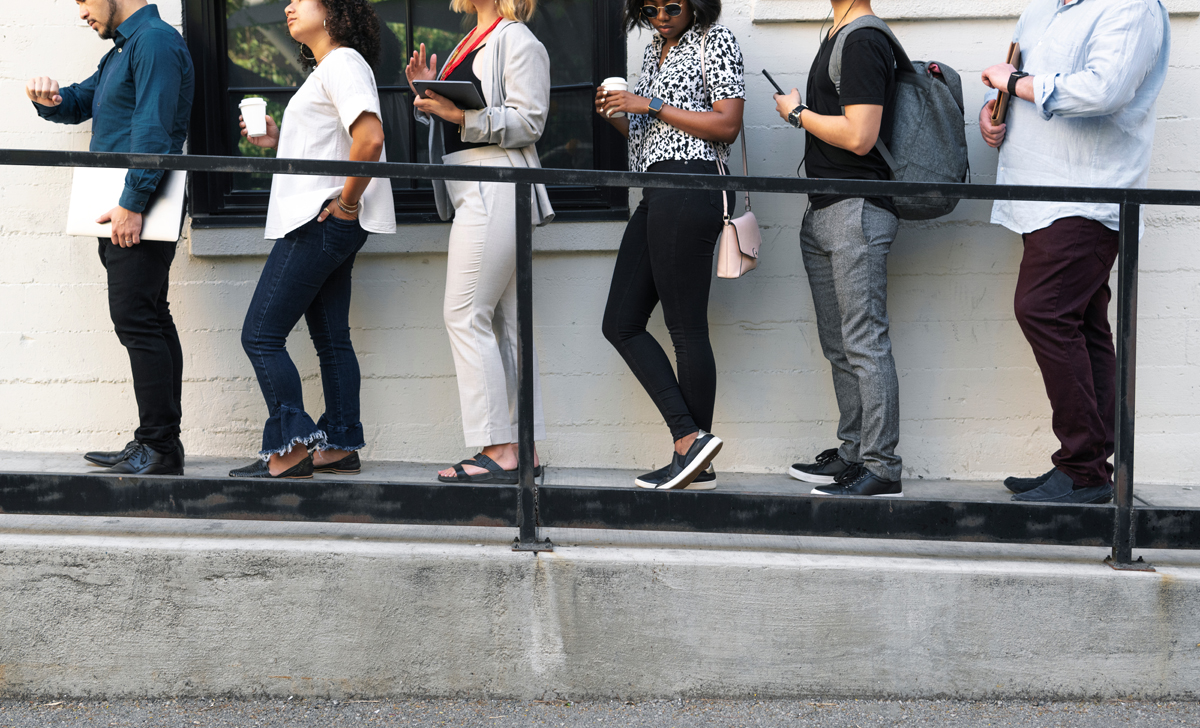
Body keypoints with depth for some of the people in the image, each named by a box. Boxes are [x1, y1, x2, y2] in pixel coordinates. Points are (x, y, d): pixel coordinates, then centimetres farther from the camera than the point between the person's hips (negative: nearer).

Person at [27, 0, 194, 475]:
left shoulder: (155, 41, -10)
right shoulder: (121, 51, 23)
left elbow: (153, 128, -18)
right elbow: (79, 103, 30)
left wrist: (133, 204, -22)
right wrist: (49, 99, 5)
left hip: (141, 210, -10)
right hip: (124, 210, 10)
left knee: (136, 319, -13)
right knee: (149, 320, 9)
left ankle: (160, 447, -13)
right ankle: (157, 442, 12)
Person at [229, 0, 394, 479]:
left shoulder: (343, 64, -12)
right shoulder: (326, 70, 21)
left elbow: (370, 139, -26)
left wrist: (347, 201, -20)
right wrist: (278, 141, 13)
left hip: (321, 221, -11)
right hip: (323, 227, 11)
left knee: (261, 335, -9)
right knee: (330, 339, 11)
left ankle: (290, 449, -10)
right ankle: (340, 447, 14)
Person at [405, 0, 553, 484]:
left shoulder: (517, 40, -6)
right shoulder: (472, 43, 23)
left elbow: (528, 122, -15)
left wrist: (458, 114, -22)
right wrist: (429, 94, 10)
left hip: (496, 187, -10)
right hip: (476, 192, 10)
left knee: (466, 314, -11)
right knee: (506, 321, 6)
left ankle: (498, 453, -11)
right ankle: (523, 450, 7)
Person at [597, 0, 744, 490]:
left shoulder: (715, 41, -1)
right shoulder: (653, 51, 23)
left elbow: (727, 125, -10)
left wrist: (650, 106, -10)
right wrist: (617, 115, 5)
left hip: (688, 189, -9)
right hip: (654, 195, 9)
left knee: (686, 327, -8)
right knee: (620, 323, 4)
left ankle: (696, 455, -3)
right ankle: (690, 437, 1)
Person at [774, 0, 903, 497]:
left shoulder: (863, 41, -14)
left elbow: (859, 136, -20)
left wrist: (797, 113, -9)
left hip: (857, 211, -10)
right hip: (824, 210, 10)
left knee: (864, 343, -9)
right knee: (838, 345, 13)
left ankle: (881, 468, -8)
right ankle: (853, 452, 21)